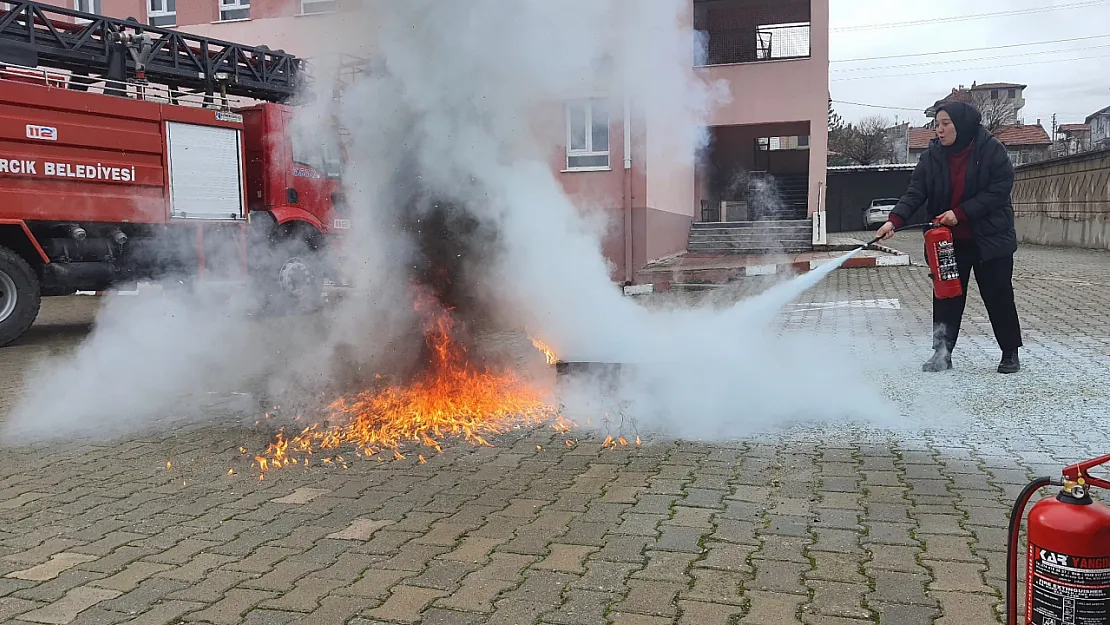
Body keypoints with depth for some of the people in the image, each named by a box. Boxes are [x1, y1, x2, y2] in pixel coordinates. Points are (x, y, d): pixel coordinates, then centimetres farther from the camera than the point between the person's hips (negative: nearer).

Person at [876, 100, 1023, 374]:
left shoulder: (991, 150, -11)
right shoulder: (933, 156, -2)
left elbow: (999, 190, -15)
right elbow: (915, 193, -9)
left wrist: (960, 213, -22)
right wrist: (895, 220, -25)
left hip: (990, 238, -3)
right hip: (950, 240, 3)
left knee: (998, 296, 6)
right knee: (946, 297, 5)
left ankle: (1010, 353, 21)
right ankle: (942, 353, 14)